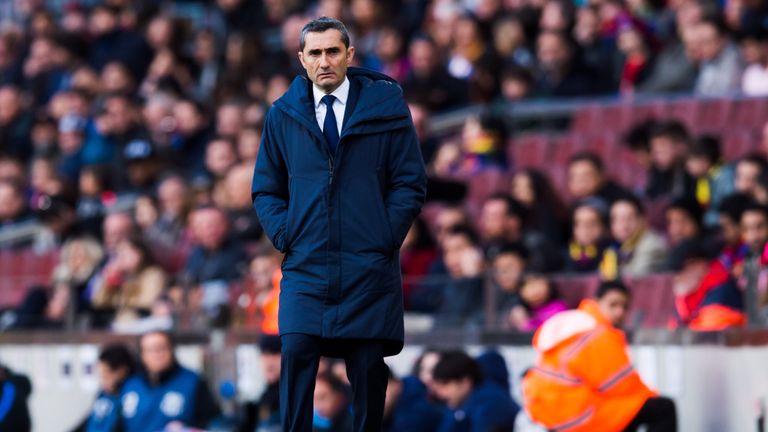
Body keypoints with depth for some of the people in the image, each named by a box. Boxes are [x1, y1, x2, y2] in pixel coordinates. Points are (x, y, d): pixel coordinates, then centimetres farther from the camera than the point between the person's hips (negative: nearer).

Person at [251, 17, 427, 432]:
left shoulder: (385, 105, 2)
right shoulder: (283, 115, 7)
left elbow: (410, 183, 4)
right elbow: (266, 189, 14)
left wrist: (385, 237, -5)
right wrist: (285, 235, -1)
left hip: (369, 268, -1)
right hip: (305, 265, 1)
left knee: (368, 366, 0)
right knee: (296, 351, -15)